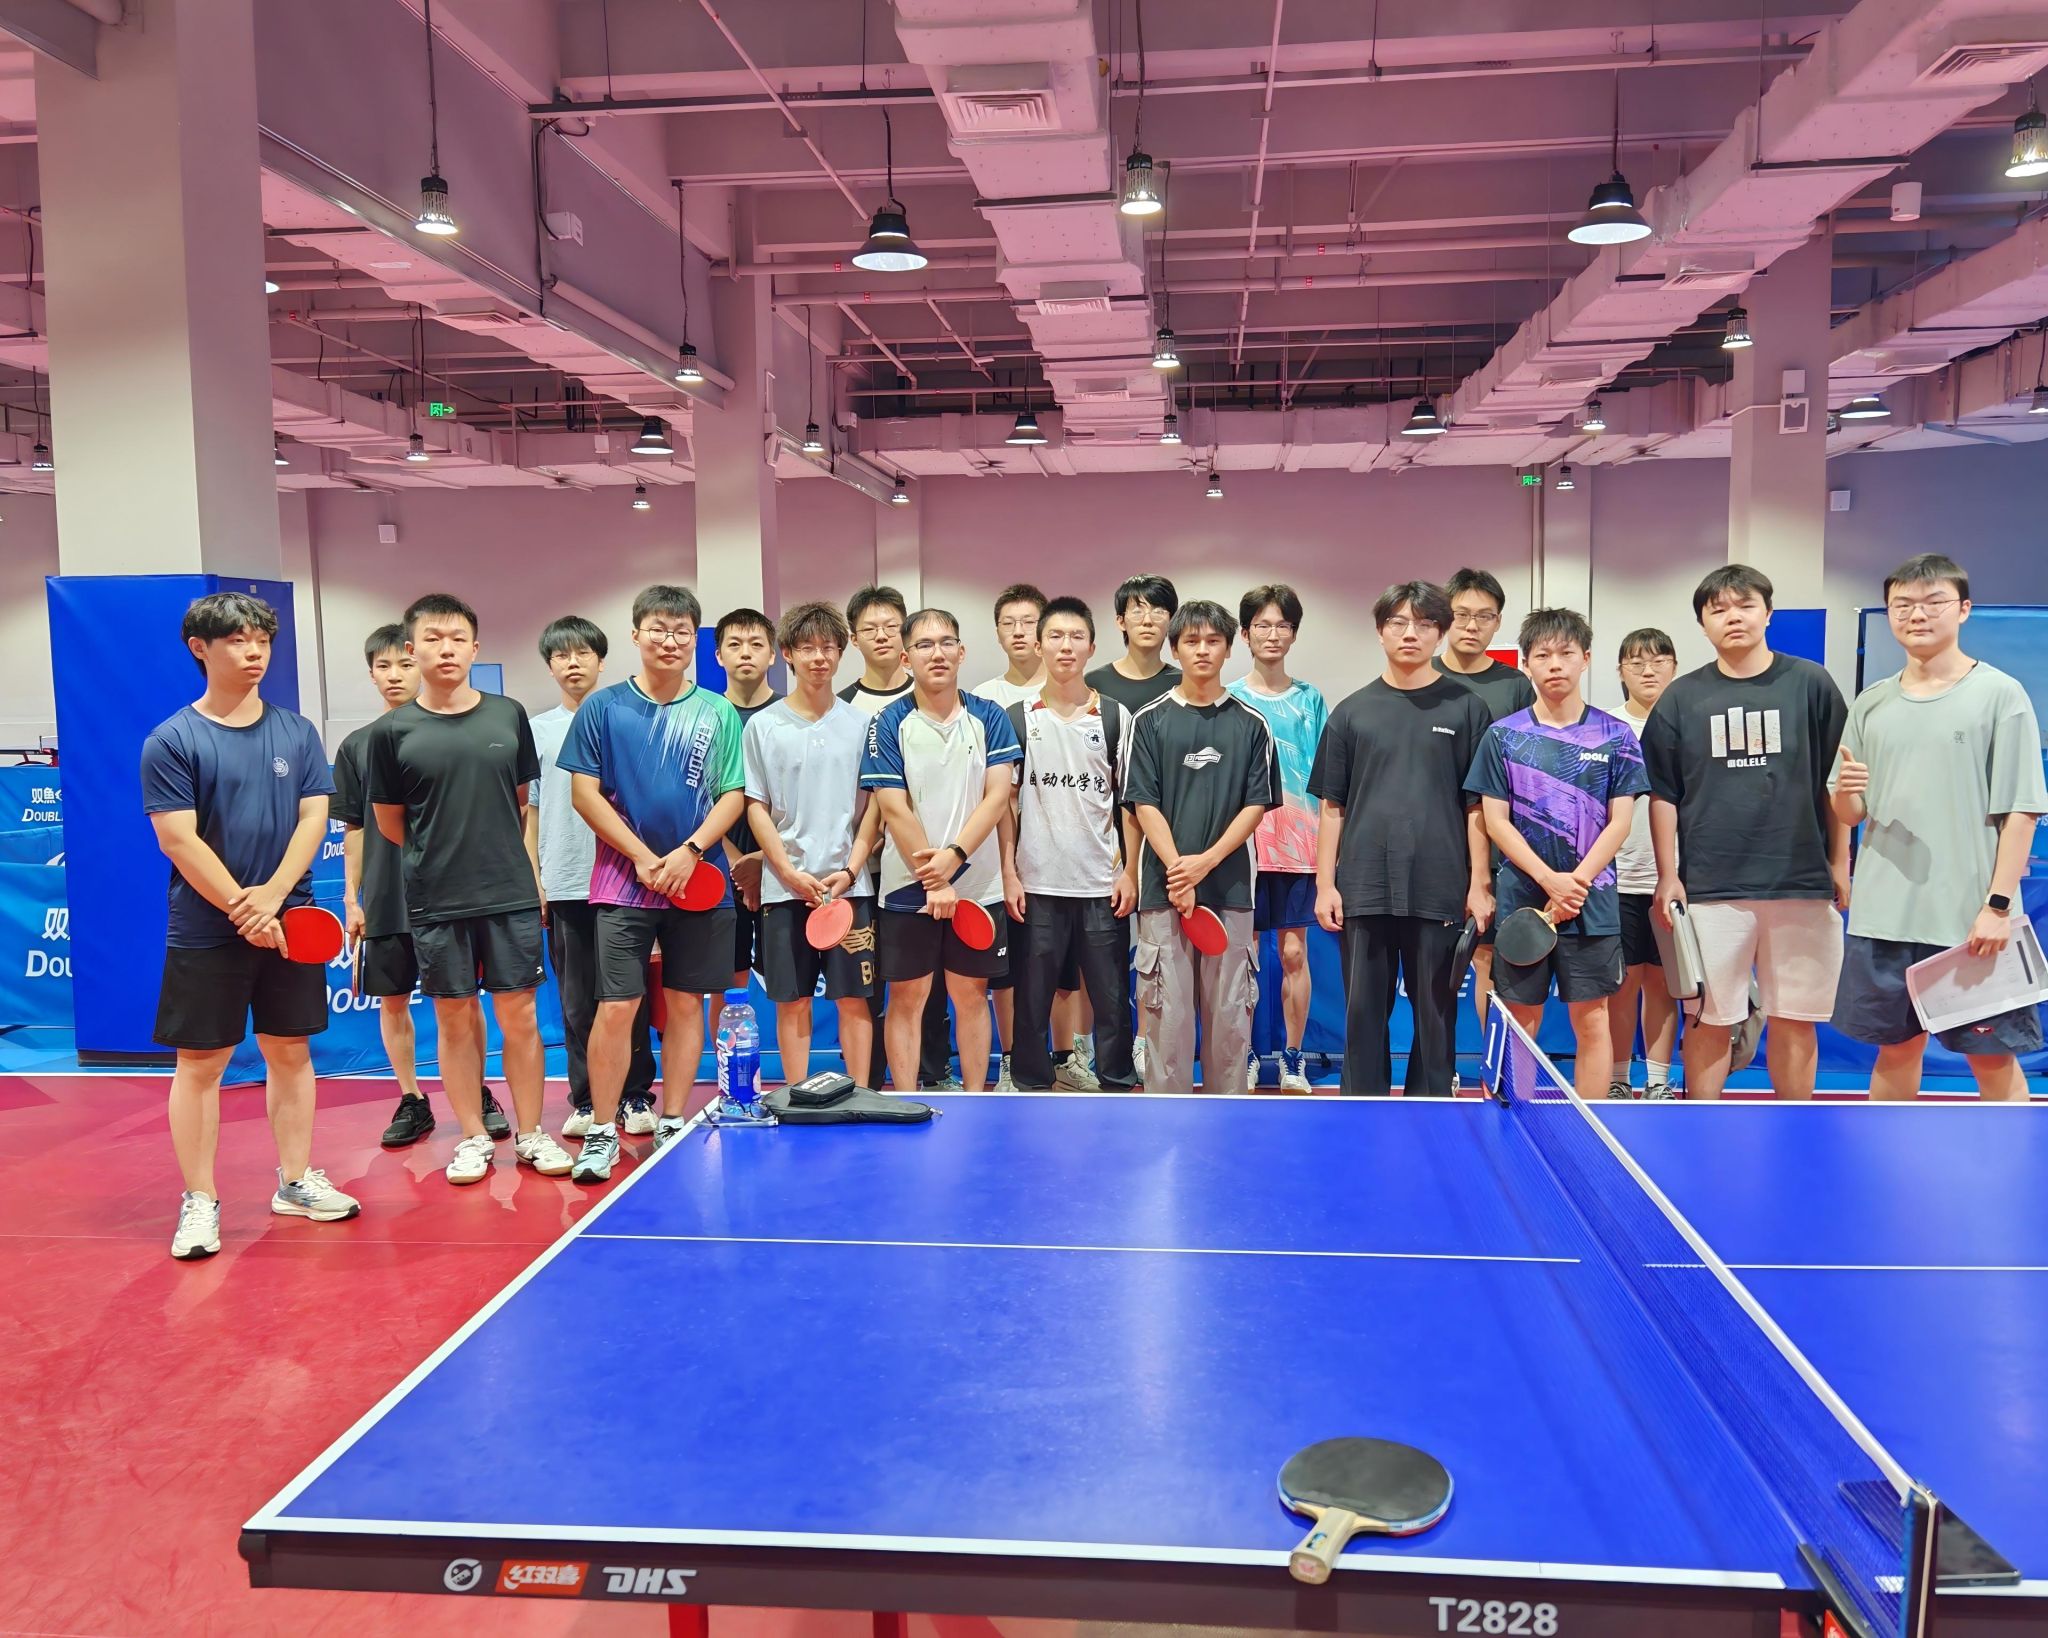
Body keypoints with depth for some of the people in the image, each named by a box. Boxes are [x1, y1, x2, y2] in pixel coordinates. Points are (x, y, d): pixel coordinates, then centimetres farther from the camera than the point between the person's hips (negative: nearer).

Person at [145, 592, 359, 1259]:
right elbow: (179, 840, -10)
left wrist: (272, 895, -12)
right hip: (205, 934, -3)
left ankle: (296, 1181, 22)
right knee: (200, 1062, 2)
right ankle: (199, 1202, 11)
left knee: (290, 1051, 10)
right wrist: (245, 913, -14)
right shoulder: (171, 741, -5)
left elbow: (313, 818, 2)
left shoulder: (297, 732, 6)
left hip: (289, 921, 4)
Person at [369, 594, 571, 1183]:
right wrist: (440, 856, 12)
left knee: (518, 1017, 5)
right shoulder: (392, 731, -1)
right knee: (455, 1020, 8)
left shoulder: (508, 715, 4)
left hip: (511, 895, 1)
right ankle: (473, 1138, 21)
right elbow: (389, 823, 8)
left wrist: (523, 866, 10)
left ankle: (530, 1134, 18)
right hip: (435, 903, -1)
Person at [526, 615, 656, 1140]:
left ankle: (636, 1097, 12)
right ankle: (585, 1101, 14)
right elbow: (530, 812, 10)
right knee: (577, 1002, 5)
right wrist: (534, 880, 4)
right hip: (563, 886, 1)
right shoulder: (537, 730, 9)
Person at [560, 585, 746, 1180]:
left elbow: (733, 793, 3)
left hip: (701, 883, 2)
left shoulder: (718, 713, 6)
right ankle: (602, 1132, 8)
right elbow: (584, 793, -1)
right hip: (625, 881, -2)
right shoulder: (602, 707, 2)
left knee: (685, 1003, 7)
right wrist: (644, 858, -9)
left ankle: (673, 1126, 18)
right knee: (616, 1007, -4)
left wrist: (689, 852, -12)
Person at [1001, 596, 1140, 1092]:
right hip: (1036, 884, 0)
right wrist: (1009, 874, -2)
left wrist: (1129, 871, 0)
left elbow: (1129, 802, 7)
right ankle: (1032, 1085, 17)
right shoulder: (1017, 719, 5)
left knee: (1112, 999, 5)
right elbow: (1004, 802, 4)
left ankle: (1116, 1085, 17)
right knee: (1031, 1000, 5)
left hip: (1102, 885, 1)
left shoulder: (1115, 717, 6)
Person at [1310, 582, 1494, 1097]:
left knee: (1436, 1013, 6)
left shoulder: (1467, 709, 4)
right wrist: (1325, 884, 2)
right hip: (1365, 891, 1)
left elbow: (1478, 806, 3)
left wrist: (1480, 884, -3)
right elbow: (1332, 806, 8)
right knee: (1364, 1012, 6)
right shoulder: (1352, 712, 8)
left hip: (1440, 891, -1)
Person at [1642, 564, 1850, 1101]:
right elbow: (1663, 794, 6)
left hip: (1801, 885, 0)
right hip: (1710, 889, 0)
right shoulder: (1680, 698, 4)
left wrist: (1839, 864, 3)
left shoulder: (1810, 684, 2)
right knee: (1708, 1020, 5)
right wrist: (1668, 876, 2)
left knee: (1794, 1020, 8)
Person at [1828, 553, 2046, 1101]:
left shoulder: (2000, 694, -2)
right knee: (1895, 1049, 13)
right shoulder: (1871, 703, 9)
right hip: (1882, 917, 4)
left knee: (1994, 1056, 4)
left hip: (1971, 920, -4)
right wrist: (1844, 793, -11)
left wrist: (1997, 905, -14)